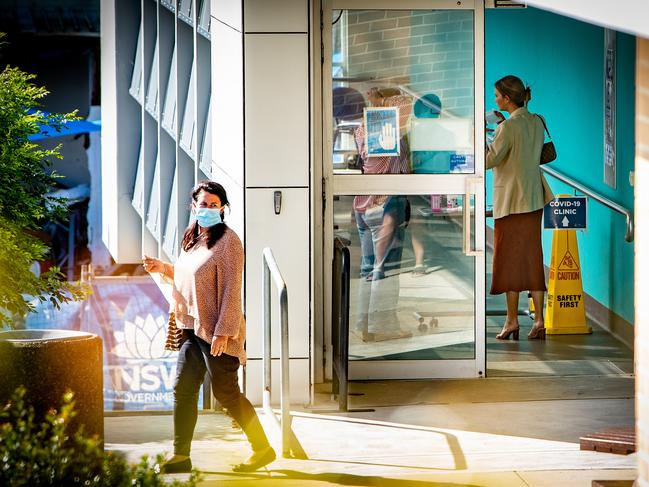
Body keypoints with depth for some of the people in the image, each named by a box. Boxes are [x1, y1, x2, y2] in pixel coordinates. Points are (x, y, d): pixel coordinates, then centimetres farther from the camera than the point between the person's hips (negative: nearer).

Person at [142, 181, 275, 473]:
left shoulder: (227, 241, -12)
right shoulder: (192, 240, 13)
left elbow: (231, 290, -17)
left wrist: (223, 332, -21)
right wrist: (164, 268, 9)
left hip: (216, 331, -8)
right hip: (192, 328, 8)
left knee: (226, 394, -2)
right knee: (183, 390, 6)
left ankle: (263, 449, 11)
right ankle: (180, 456, 12)